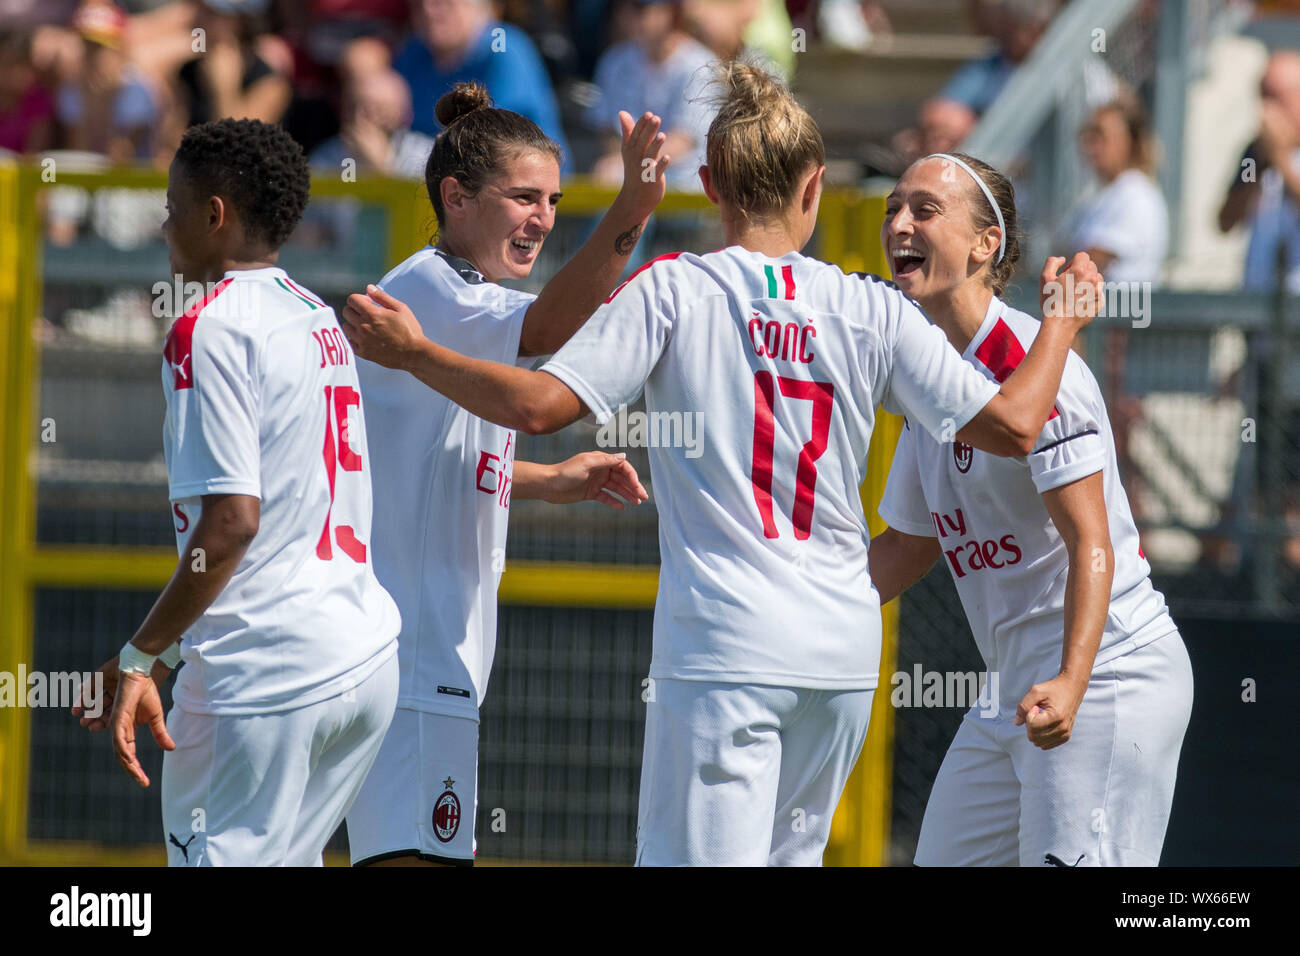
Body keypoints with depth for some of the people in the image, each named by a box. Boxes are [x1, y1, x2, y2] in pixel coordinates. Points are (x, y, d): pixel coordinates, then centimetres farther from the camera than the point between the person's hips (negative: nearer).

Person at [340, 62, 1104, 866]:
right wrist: (1063, 322, 21)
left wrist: (413, 352, 3)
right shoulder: (873, 310, 4)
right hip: (844, 650, 4)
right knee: (788, 855, 18)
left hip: (722, 645, -4)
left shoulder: (672, 291, -4)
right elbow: (1011, 425, 4)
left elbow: (540, 405, -11)